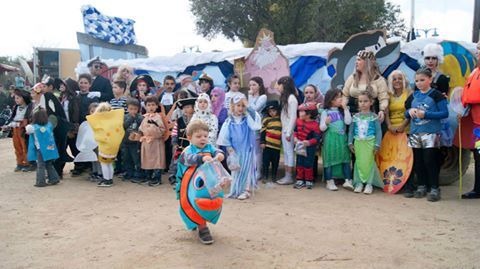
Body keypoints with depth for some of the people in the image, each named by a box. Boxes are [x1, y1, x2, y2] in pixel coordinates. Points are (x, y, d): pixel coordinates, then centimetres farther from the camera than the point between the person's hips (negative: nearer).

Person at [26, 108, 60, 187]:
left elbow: (27, 129, 6)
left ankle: (41, 182, 6)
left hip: (41, 150, -5)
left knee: (40, 166, 4)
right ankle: (54, 178, 18)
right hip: (50, 149, 5)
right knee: (49, 165, 18)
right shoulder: (49, 125, -1)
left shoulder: (34, 128, -11)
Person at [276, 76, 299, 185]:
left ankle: (289, 177, 2)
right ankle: (286, 175, 16)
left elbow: (293, 117, -17)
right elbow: (283, 115, 12)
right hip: (284, 128, 9)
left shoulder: (292, 98, -13)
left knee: (289, 152, -3)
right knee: (285, 152, 10)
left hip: (289, 129, -9)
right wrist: (284, 130, 6)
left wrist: (289, 132, -18)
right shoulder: (284, 97, 14)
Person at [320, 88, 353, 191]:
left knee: (346, 159, 3)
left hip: (342, 138, 4)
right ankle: (329, 182, 10)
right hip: (330, 139, -4)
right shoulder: (326, 112, -3)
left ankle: (348, 180, 7)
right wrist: (326, 123, -25)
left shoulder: (342, 111, 10)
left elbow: (348, 122, -4)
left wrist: (345, 109, -5)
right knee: (329, 159, 1)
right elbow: (322, 128, -4)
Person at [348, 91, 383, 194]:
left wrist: (377, 145, -7)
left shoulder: (374, 116, -2)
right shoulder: (355, 116, 7)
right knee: (359, 162, 5)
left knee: (368, 162, -3)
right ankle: (359, 182, 15)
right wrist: (350, 143, 4)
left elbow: (378, 131, -2)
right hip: (358, 143, 3)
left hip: (369, 143, -3)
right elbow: (351, 130, 10)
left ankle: (369, 183, 8)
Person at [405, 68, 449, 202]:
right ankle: (421, 186, 21)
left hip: (431, 133, -5)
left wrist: (425, 114, -18)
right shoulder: (413, 96, 12)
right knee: (418, 161, 9)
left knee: (430, 160, -6)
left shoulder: (436, 95, -4)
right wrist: (410, 111, -5)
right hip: (415, 133, 5)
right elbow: (406, 114, 18)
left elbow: (445, 113, -10)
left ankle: (434, 188, 4)